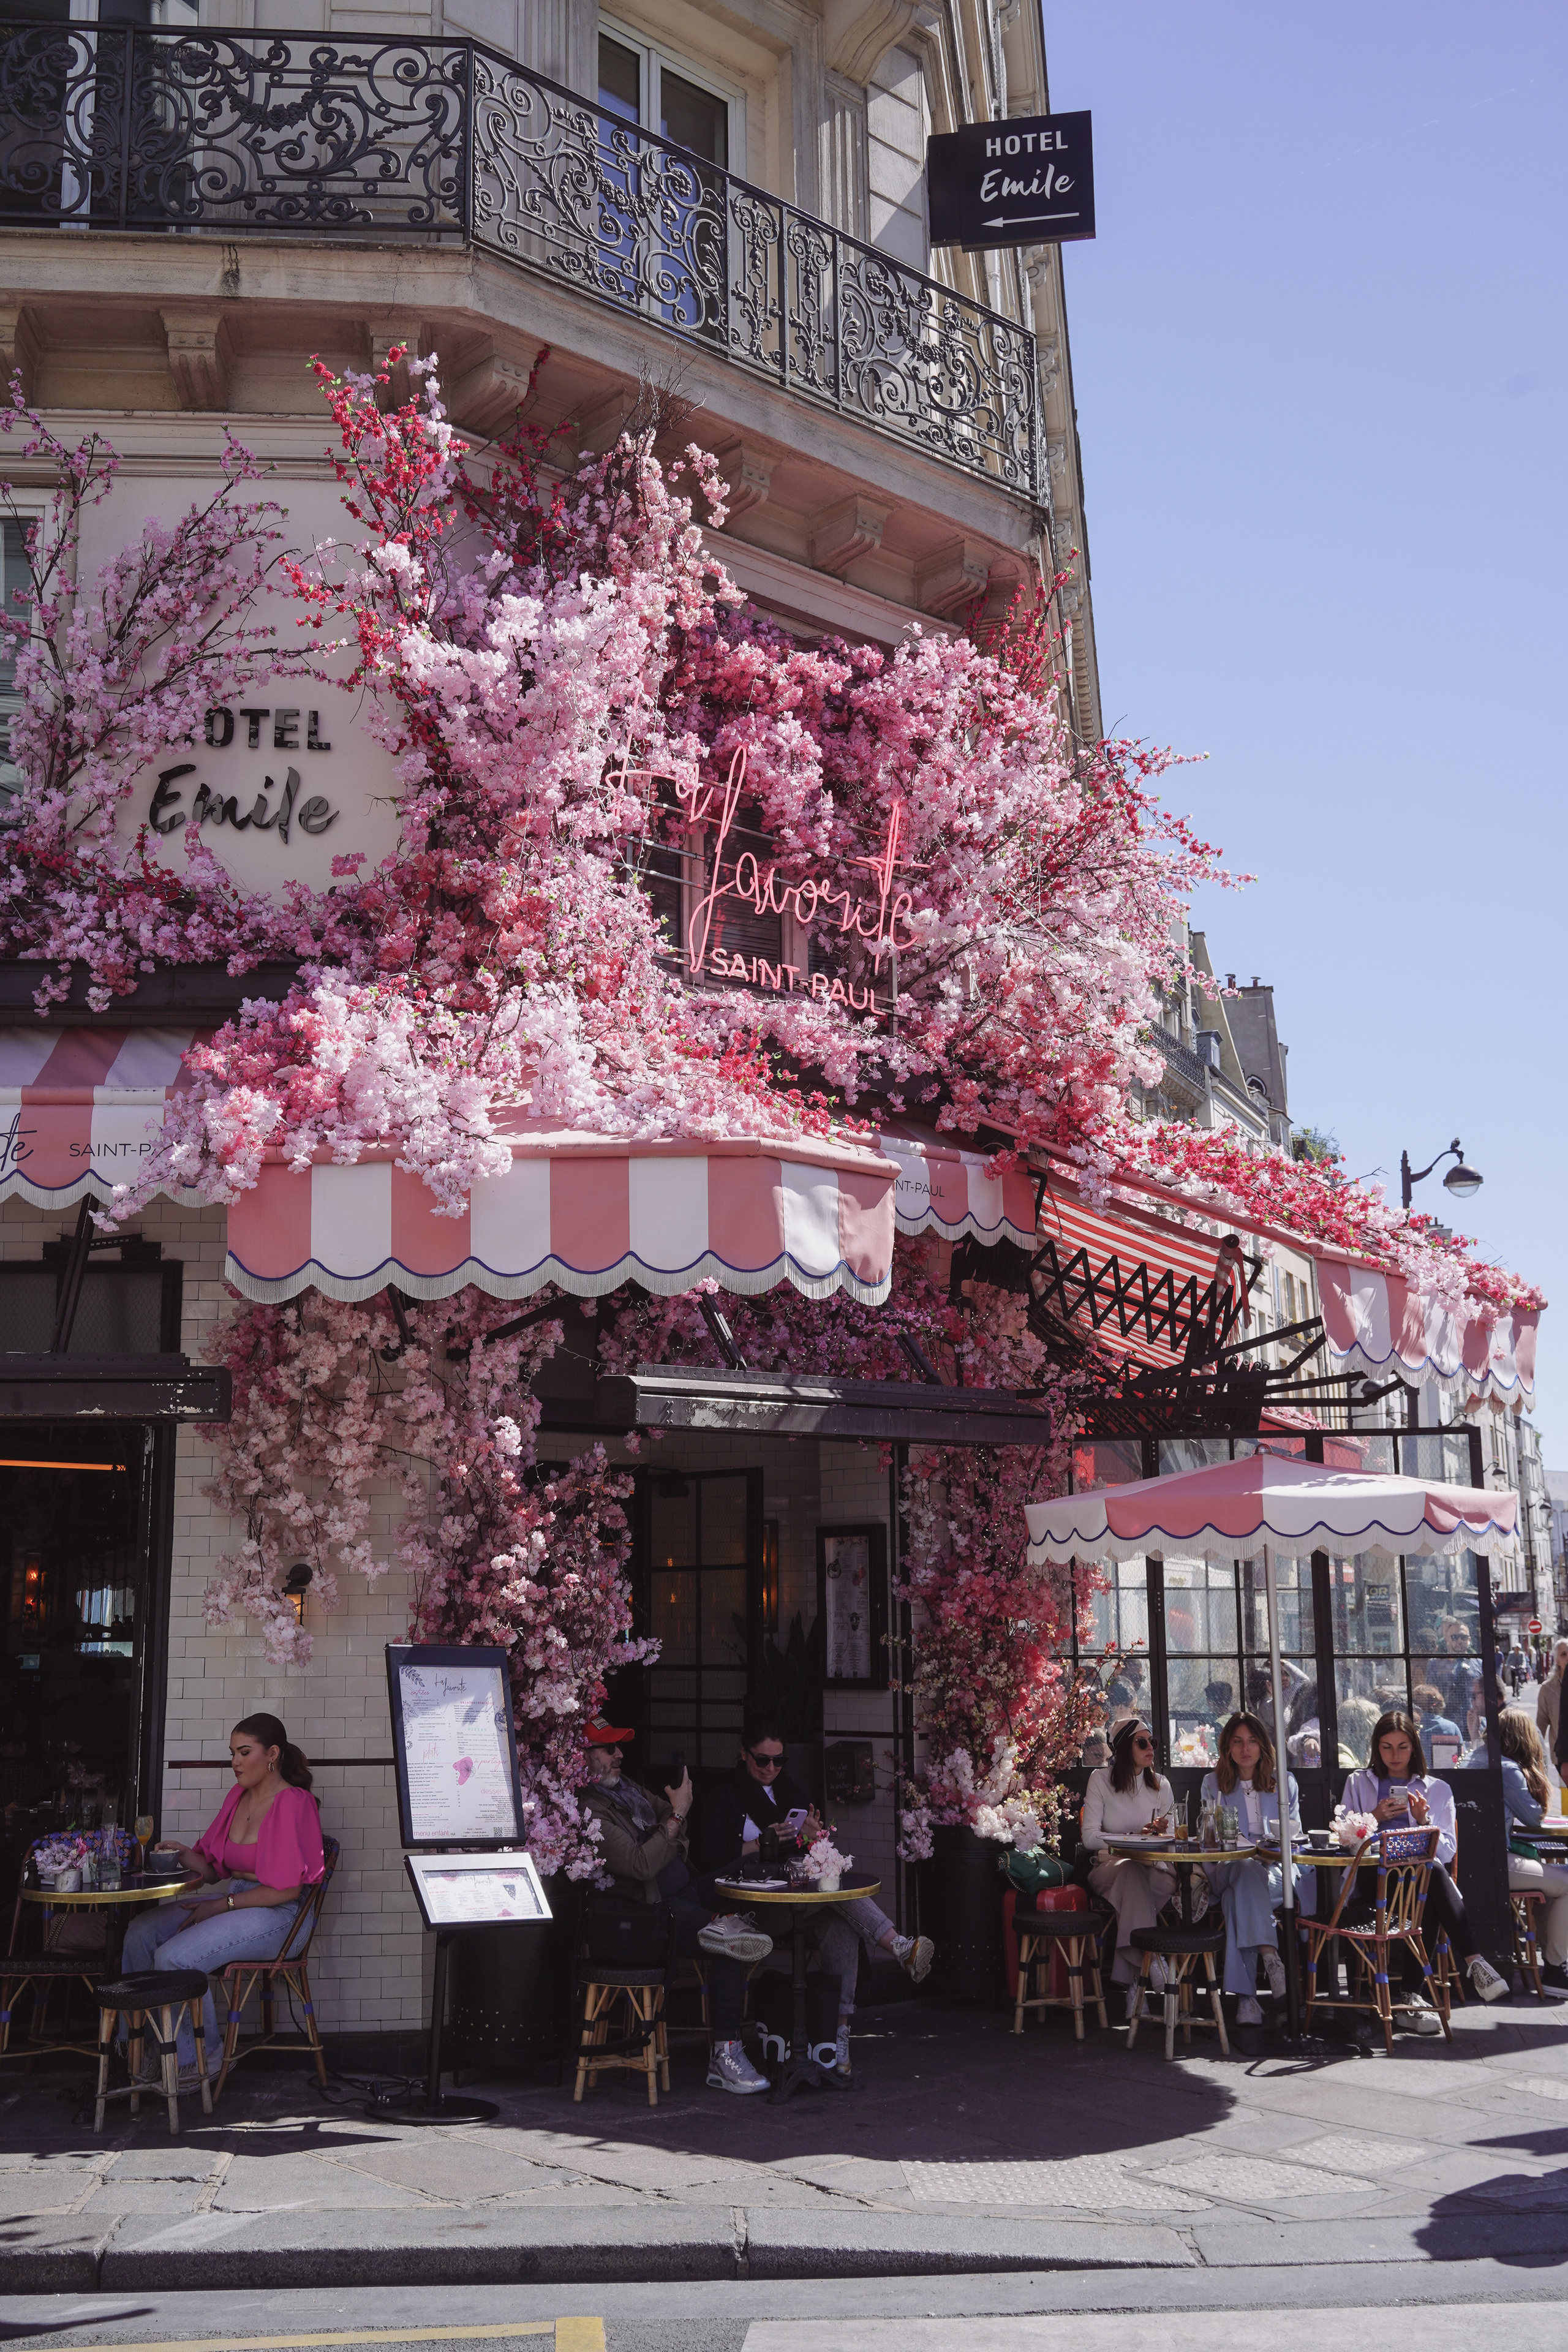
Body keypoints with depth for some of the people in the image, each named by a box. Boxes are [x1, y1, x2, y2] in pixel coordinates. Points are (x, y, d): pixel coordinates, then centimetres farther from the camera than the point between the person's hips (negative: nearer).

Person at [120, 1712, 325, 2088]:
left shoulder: (294, 1803, -13)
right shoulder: (239, 1796, 11)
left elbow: (288, 1889, -17)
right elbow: (215, 1870, 14)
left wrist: (221, 1905, -15)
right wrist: (186, 1855, -7)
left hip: (274, 1913, -8)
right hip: (230, 1899, 8)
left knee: (174, 1956, -23)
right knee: (140, 1931, -8)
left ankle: (200, 2057, -5)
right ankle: (135, 2039, 1)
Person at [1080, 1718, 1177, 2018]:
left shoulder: (1161, 1785, 12)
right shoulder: (1101, 1780, 3)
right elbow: (1089, 1837, -4)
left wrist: (1162, 1832, -13)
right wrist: (1135, 1837, -14)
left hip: (1156, 1871, 1)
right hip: (1110, 1867, -1)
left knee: (1135, 1878, -37)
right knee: (1130, 1871, -39)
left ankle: (1129, 1976, -35)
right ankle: (1151, 1962, -41)